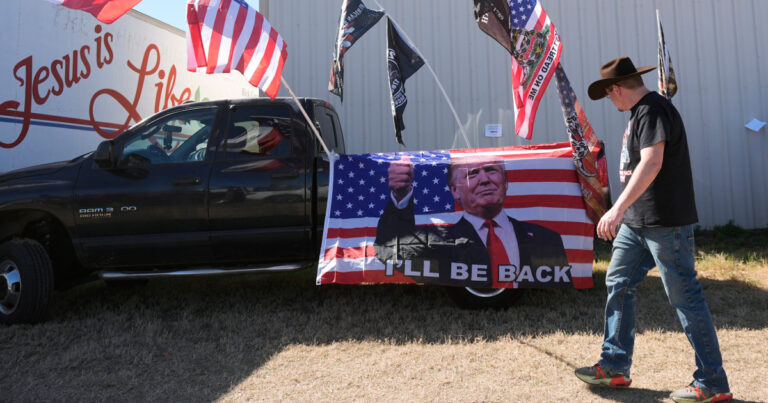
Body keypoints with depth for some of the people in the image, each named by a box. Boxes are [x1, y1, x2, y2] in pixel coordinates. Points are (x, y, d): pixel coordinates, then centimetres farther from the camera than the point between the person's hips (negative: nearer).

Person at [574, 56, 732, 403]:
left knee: (684, 297, -3)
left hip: (665, 222, -10)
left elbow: (652, 163, -29)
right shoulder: (639, 112, 16)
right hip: (637, 222, 10)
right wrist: (625, 212, 24)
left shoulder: (652, 110, -15)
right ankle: (614, 367, 21)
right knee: (618, 284, 11)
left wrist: (618, 208, -36)